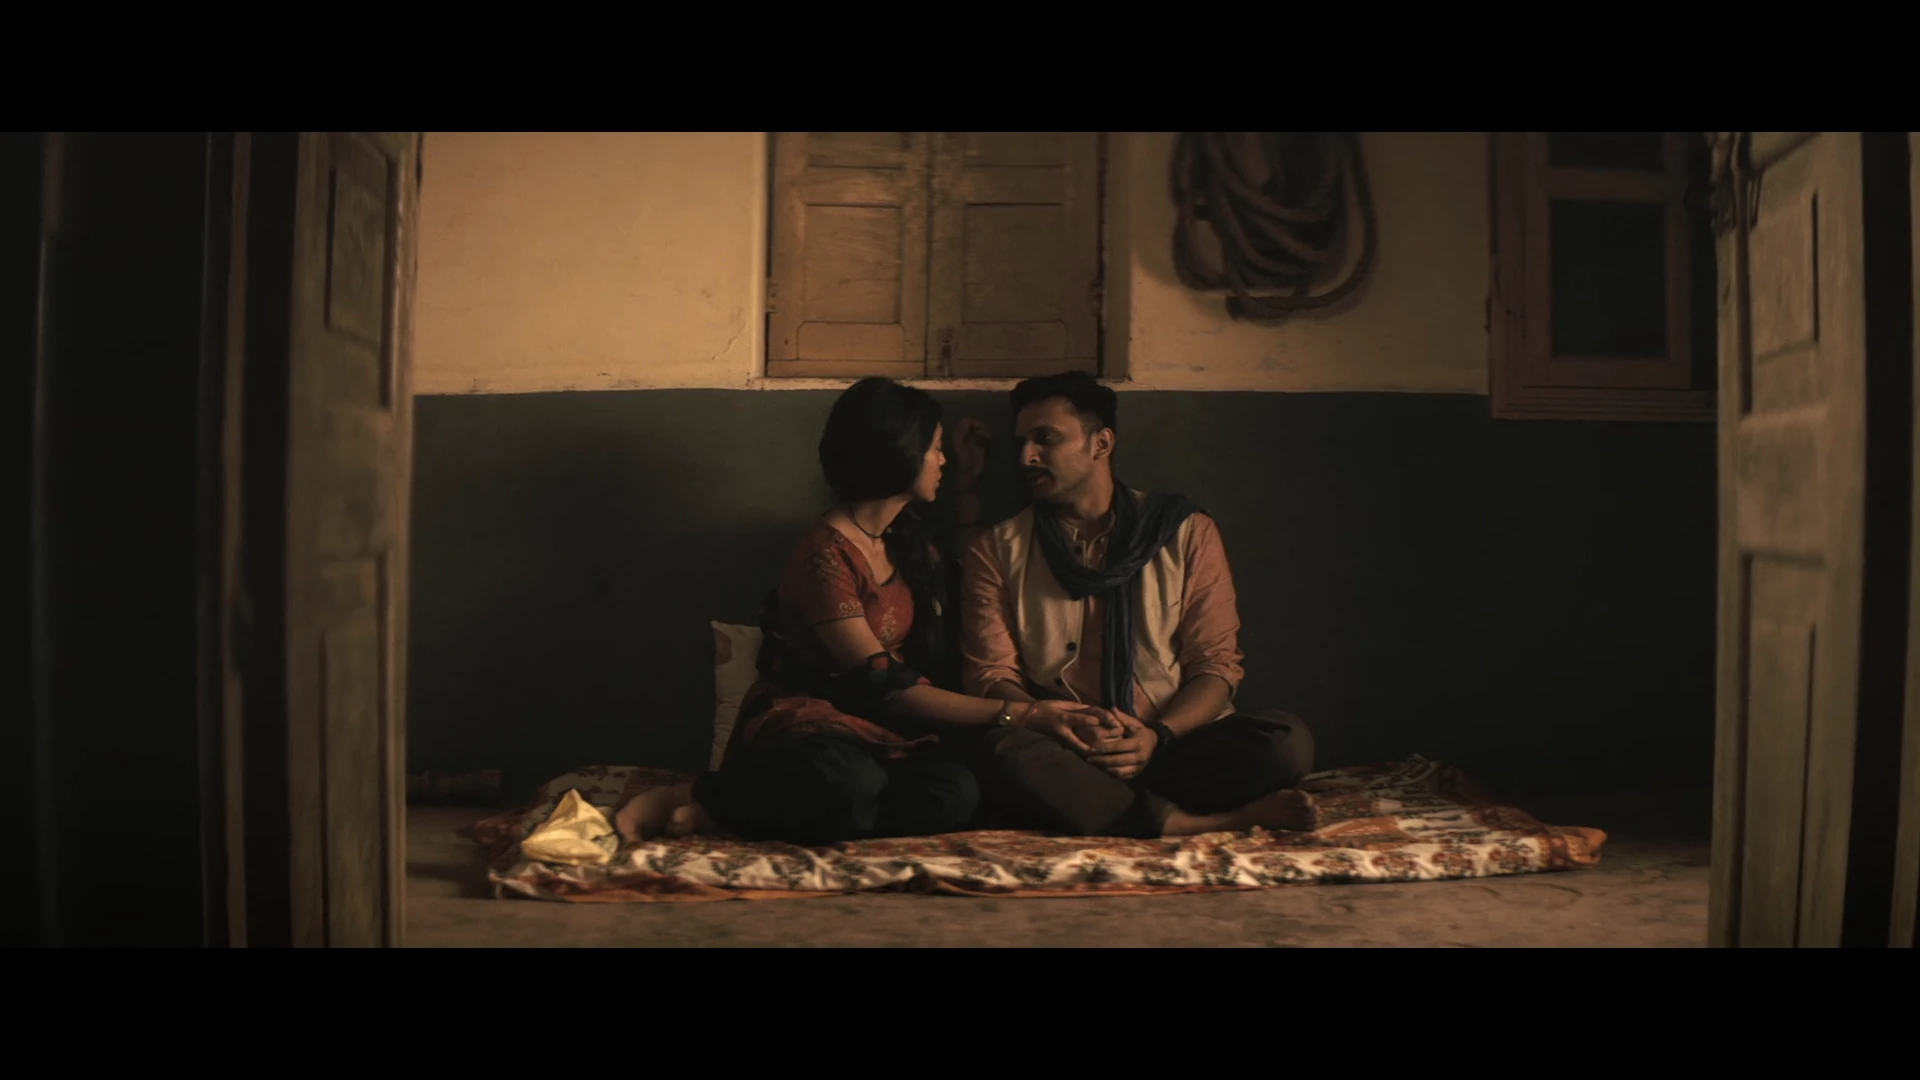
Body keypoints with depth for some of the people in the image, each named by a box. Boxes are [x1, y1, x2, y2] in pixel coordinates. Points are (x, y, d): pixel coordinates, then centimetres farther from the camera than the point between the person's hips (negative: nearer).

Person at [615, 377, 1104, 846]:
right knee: (848, 781, -44)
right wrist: (1016, 715, -18)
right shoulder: (827, 553, -12)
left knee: (955, 793, -29)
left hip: (885, 734, 8)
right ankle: (689, 797, -17)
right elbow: (884, 686, -16)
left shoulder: (910, 539, 15)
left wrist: (968, 488, 28)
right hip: (805, 722, -8)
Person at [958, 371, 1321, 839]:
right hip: (1063, 754, 0)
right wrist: (1060, 728, -19)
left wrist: (1157, 736, -15)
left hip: (1171, 745, 1)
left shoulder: (1186, 533, 10)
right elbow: (989, 675, 2)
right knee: (1003, 752, -35)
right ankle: (1203, 823, -27)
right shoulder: (996, 550, 11)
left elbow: (1216, 665, 5)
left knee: (1287, 739, -25)